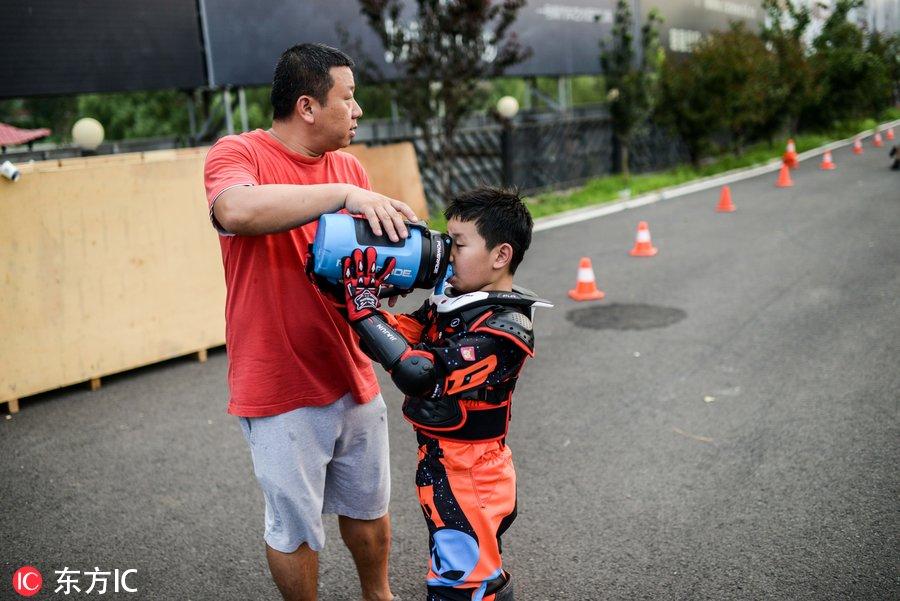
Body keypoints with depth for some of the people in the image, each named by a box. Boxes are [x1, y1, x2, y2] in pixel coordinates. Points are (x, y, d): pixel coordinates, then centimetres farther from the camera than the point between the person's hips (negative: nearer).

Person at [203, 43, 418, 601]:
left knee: (369, 507, 22)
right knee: (295, 528, 11)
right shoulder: (239, 153, -12)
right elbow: (236, 210, -35)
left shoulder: (349, 167, 6)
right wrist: (344, 193, -32)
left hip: (353, 378, 6)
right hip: (281, 391, -6)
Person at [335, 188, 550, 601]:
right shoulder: (452, 301, 1)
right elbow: (396, 338, 1)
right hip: (441, 466, 8)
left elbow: (421, 374, -34)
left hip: (469, 481, -8)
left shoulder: (504, 328, -25)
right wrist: (356, 293, -14)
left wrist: (363, 306, -31)